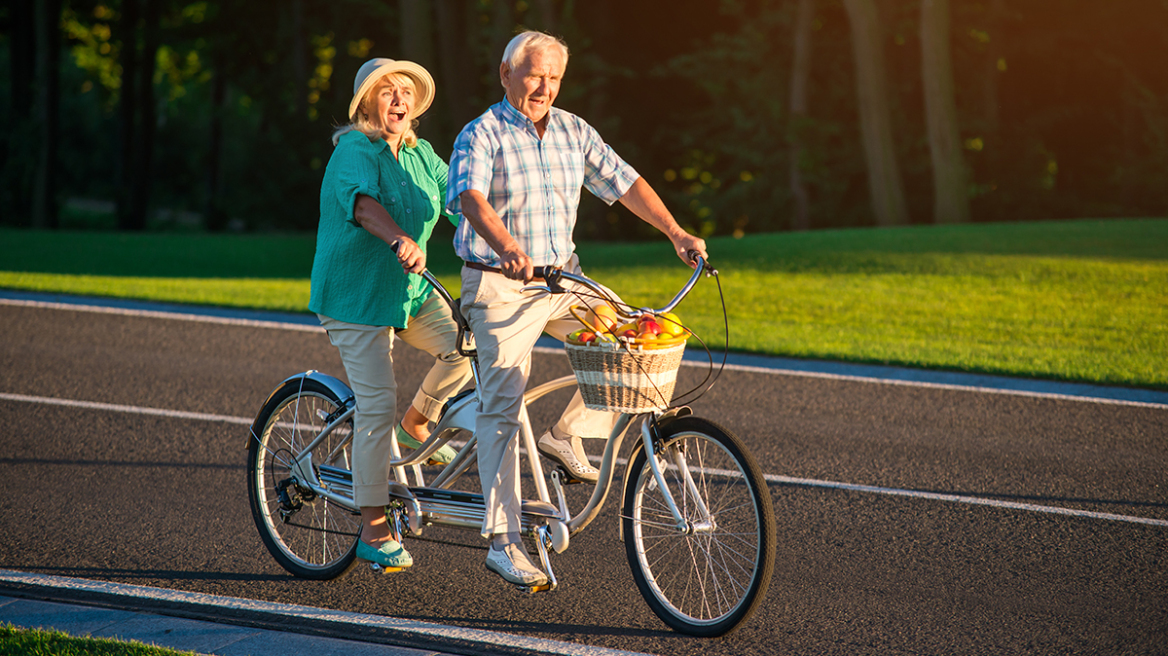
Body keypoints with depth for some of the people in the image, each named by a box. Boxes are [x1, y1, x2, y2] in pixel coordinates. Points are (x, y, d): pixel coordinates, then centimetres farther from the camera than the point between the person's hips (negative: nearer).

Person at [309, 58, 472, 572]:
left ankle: (417, 424, 10)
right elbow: (364, 202, -34)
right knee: (377, 405, -11)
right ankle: (374, 531, -1)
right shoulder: (354, 150, -15)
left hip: (409, 290, 6)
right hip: (354, 296, -6)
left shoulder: (421, 155, 9)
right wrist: (401, 240, -53)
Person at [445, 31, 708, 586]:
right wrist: (508, 248, -44)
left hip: (563, 278, 6)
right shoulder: (481, 136, -9)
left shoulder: (574, 133, 8)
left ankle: (567, 436, 5)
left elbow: (625, 183, 10)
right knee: (501, 410, -9)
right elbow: (472, 198, -26)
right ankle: (502, 542, -6)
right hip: (500, 287, -6)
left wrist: (676, 233, -2)